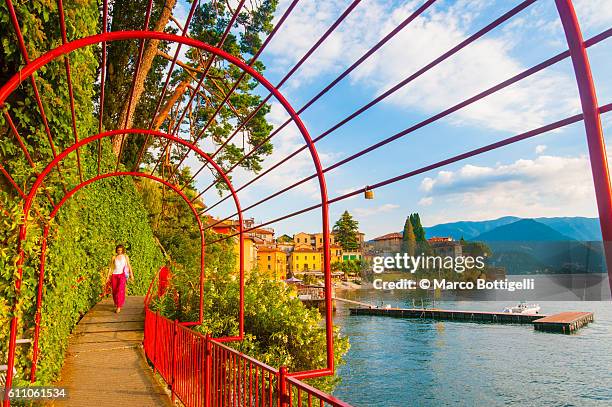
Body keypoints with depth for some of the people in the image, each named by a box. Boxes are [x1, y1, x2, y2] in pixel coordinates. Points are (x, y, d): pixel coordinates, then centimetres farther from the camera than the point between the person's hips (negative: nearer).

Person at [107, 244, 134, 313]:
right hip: (114, 275, 2)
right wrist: (108, 276, 3)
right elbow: (111, 267, 8)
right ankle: (116, 302, 37)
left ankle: (119, 307, -15)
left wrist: (131, 275, 3)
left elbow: (129, 266, 6)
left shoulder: (125, 257, 3)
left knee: (120, 290, -15)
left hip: (122, 275, -2)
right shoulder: (114, 257, 5)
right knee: (114, 290, 9)